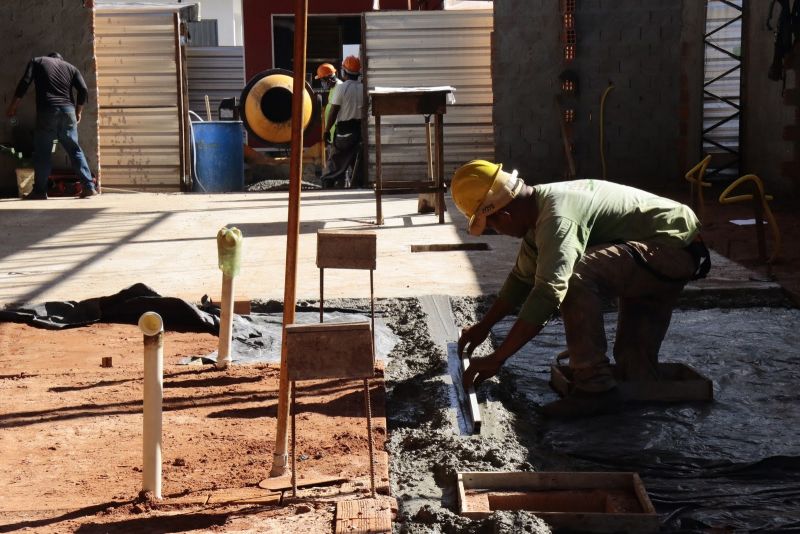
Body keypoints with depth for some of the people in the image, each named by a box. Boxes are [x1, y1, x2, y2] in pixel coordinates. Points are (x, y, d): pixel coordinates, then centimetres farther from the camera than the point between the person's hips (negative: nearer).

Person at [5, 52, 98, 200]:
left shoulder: (37, 61, 15)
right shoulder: (70, 67, 20)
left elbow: (24, 83, 2)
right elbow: (83, 90, 8)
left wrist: (13, 106, 8)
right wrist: (78, 112, 19)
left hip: (47, 110, -2)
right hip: (67, 110, 2)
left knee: (42, 152, 3)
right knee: (74, 149, 9)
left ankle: (39, 191, 2)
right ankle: (88, 186, 3)